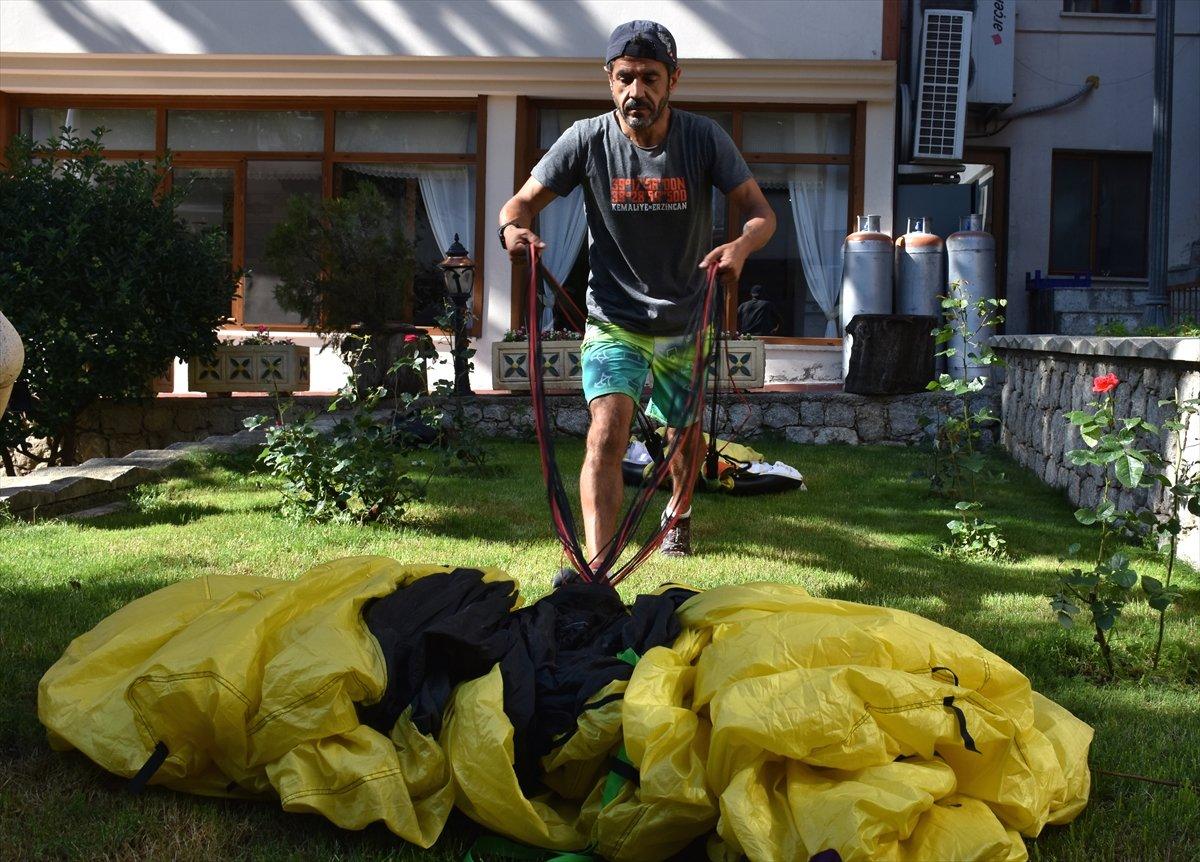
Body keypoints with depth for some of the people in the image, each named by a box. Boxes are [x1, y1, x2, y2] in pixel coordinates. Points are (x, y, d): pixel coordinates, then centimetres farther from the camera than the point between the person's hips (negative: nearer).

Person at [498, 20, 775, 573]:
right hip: (614, 318, -2)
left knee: (686, 435, 20)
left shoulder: (703, 138, -13)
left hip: (685, 321, 2)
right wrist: (513, 228, -34)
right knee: (608, 431, -23)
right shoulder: (587, 140, -14)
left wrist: (741, 246, -36)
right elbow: (522, 202, -9)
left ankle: (678, 513, 51)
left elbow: (760, 211, -12)